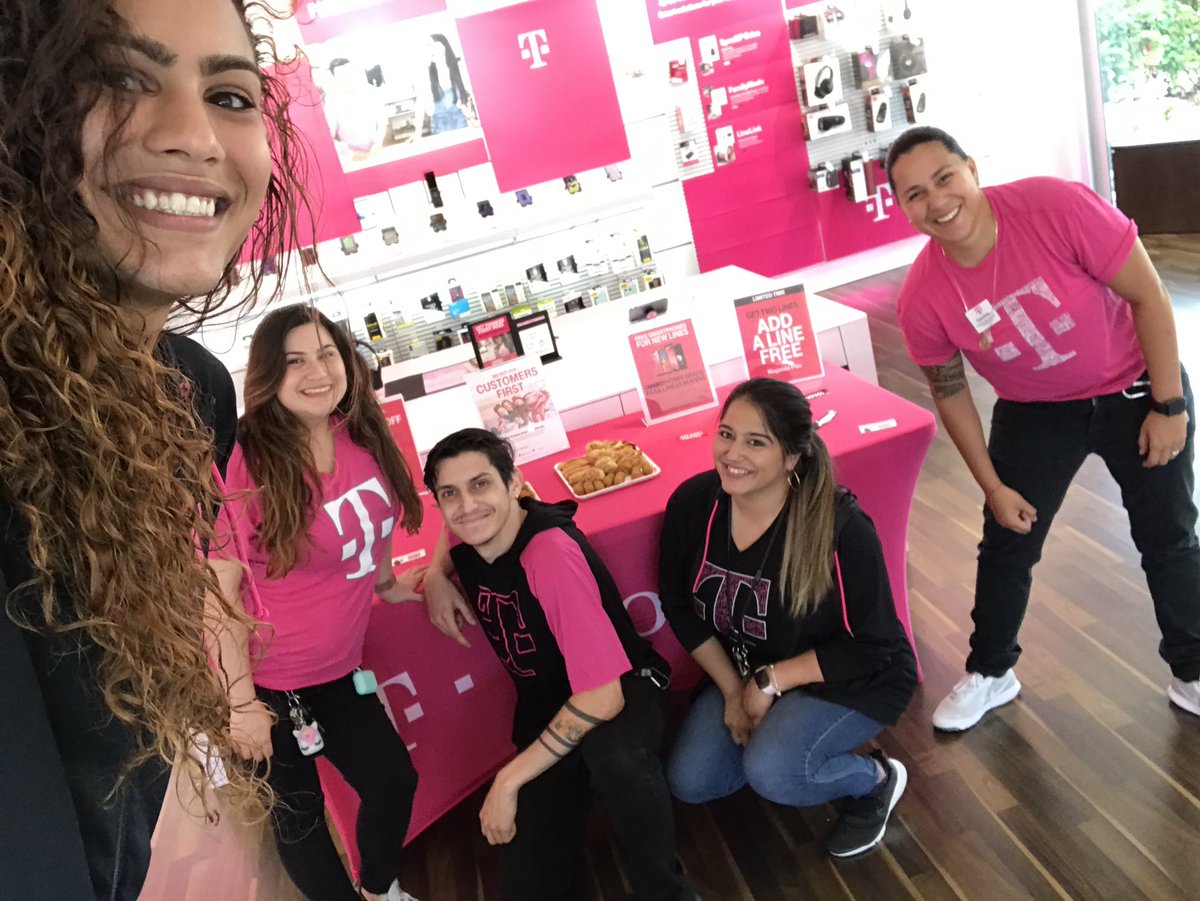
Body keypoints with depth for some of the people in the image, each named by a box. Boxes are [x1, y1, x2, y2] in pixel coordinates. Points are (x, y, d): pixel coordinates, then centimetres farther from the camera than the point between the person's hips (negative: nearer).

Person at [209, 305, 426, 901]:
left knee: (394, 781, 16)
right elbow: (216, 588, -20)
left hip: (338, 667, 6)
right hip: (268, 680, -6)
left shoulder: (360, 435, -6)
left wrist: (387, 583, 24)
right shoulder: (248, 464, -24)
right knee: (299, 811, 12)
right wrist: (241, 700, -18)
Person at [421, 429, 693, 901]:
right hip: (546, 708, 5)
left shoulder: (552, 553, -29)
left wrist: (508, 779, -25)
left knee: (610, 753, -41)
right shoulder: (467, 543, -8)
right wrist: (435, 577, -1)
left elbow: (603, 696, -31)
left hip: (620, 693, -5)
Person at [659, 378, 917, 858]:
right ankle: (785, 735, 20)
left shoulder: (840, 527, -31)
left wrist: (770, 681, -21)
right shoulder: (692, 504, -18)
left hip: (854, 678, -5)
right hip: (745, 672, 5)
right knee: (688, 782, -4)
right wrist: (733, 690, -7)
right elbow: (680, 607, -2)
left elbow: (870, 647, -21)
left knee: (770, 772, -27)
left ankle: (876, 780, 4)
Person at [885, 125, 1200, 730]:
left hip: (1137, 388, -1)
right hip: (1035, 413, 1)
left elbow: (1148, 296, -19)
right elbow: (950, 393, -6)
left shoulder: (1057, 206, -30)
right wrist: (993, 486, -3)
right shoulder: (921, 299, -22)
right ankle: (989, 674, 31)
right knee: (1007, 545, 7)